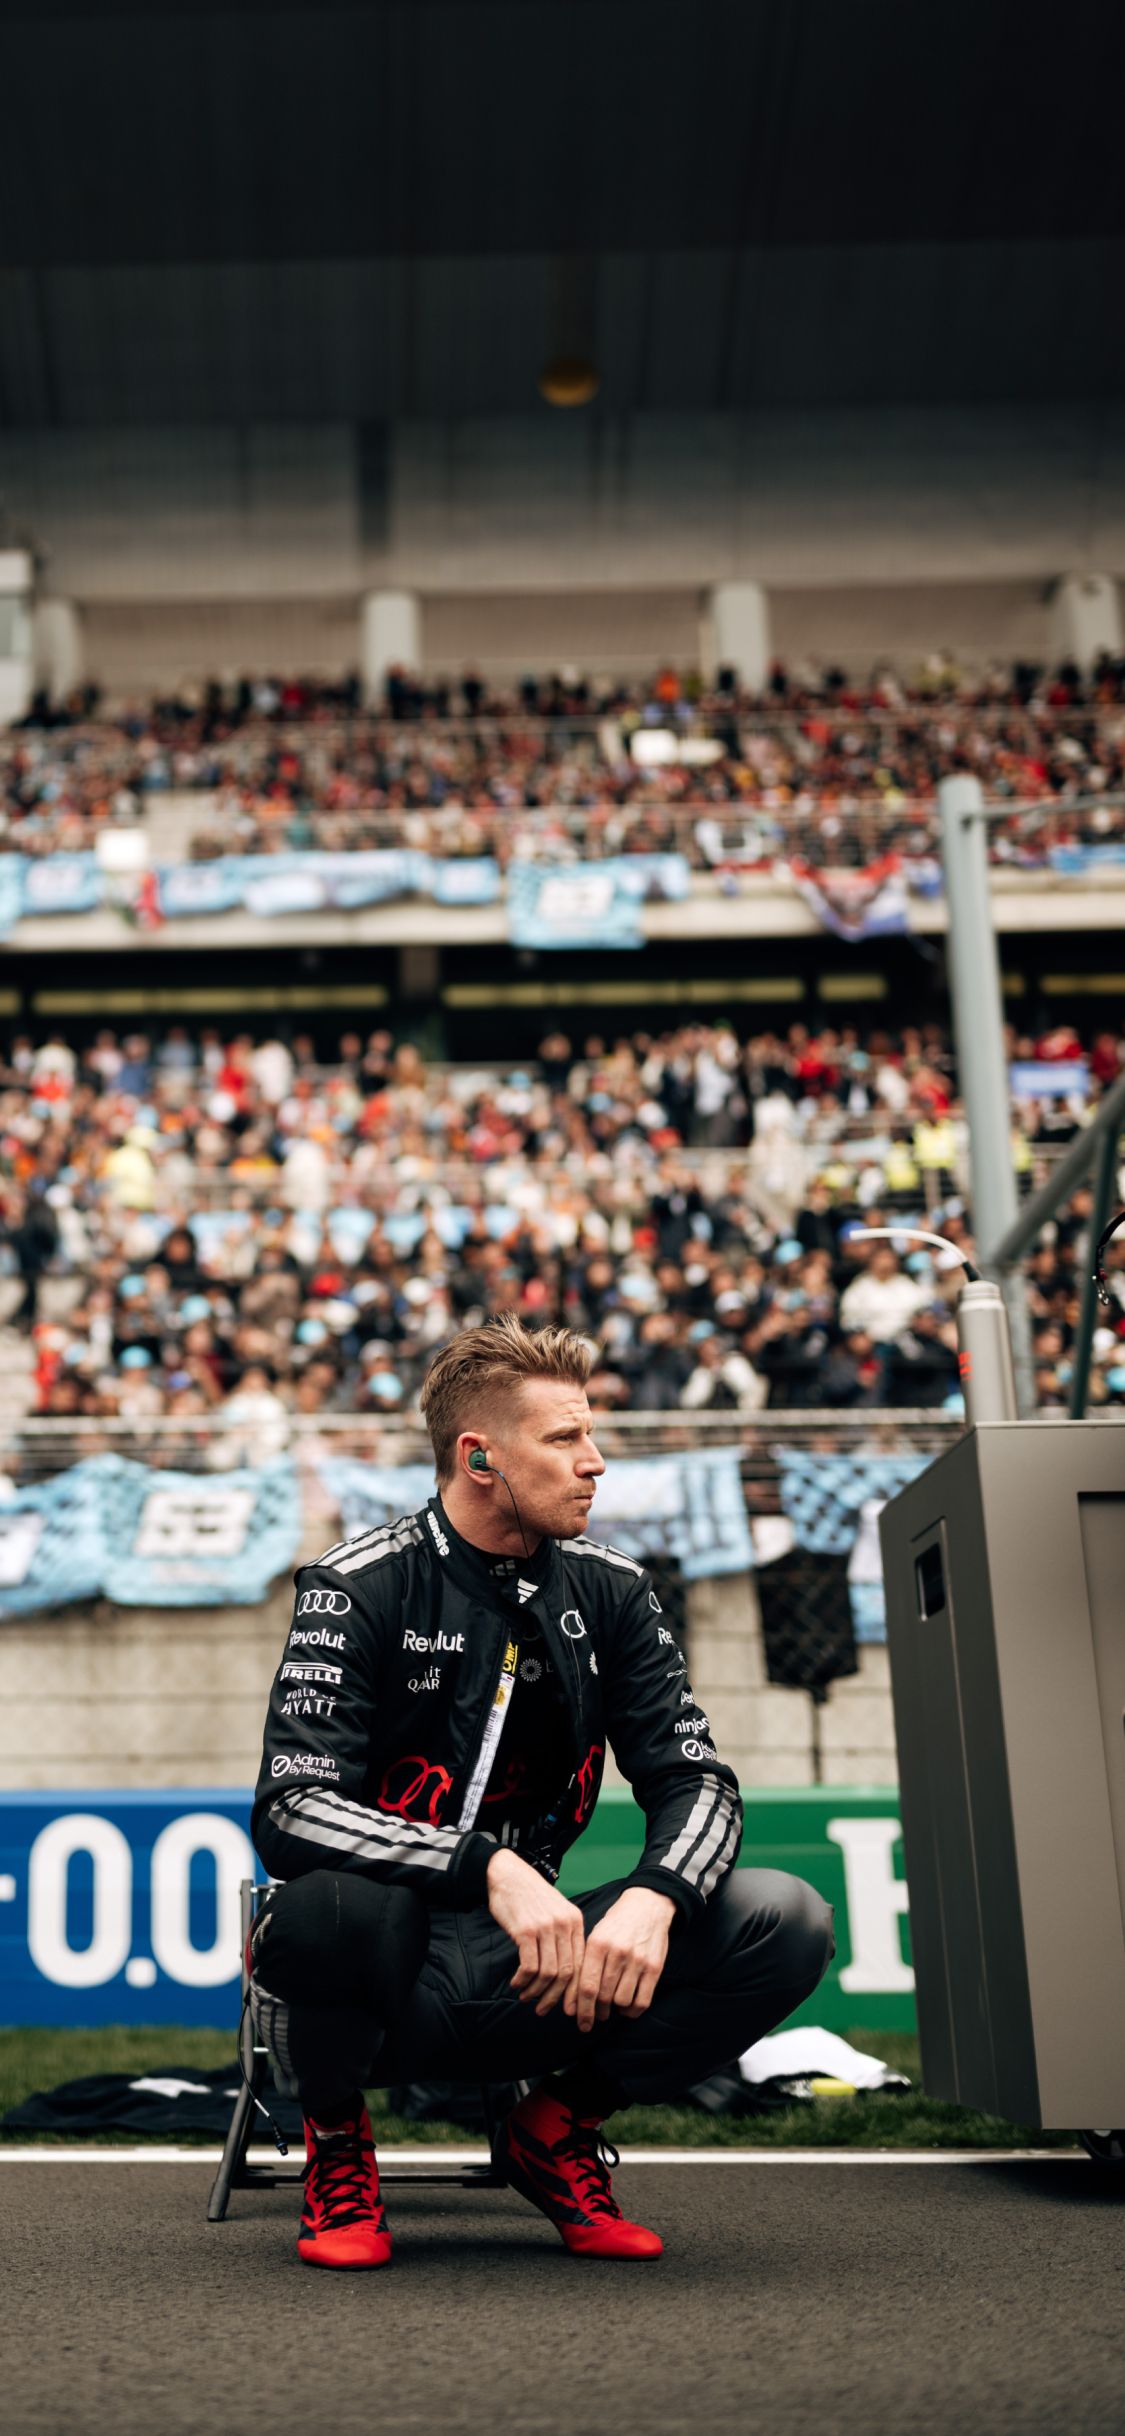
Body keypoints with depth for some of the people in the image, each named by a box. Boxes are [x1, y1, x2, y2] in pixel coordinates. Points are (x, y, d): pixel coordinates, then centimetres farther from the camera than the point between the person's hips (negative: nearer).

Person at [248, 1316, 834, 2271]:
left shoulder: (608, 1590, 4)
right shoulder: (359, 1587, -11)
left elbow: (695, 1778, 0)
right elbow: (290, 1809, -23)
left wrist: (654, 1897, -23)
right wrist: (491, 1867, -36)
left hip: (530, 1976, 4)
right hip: (388, 1979, -4)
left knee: (788, 1923, -17)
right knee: (330, 1903, -39)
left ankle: (558, 2129, 6)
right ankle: (337, 2143, -4)